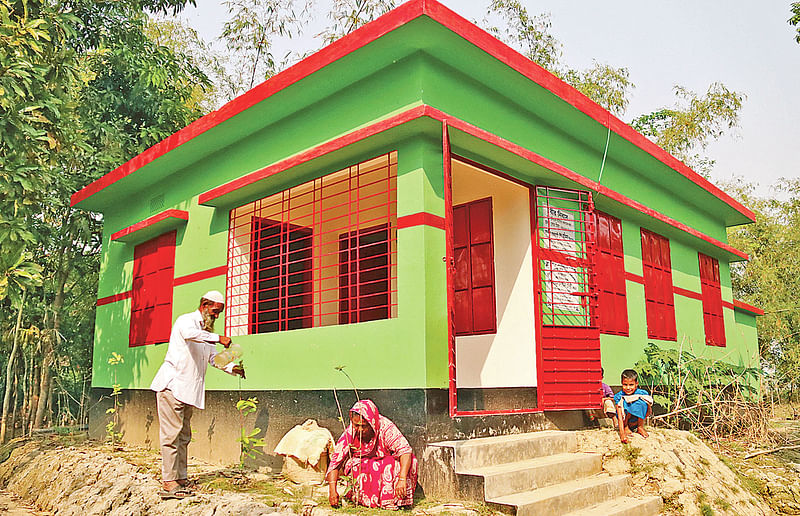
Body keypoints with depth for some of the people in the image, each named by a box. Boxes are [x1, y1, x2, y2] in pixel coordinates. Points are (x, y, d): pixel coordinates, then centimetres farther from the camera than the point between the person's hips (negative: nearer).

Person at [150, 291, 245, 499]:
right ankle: (169, 484, -7)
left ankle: (181, 479, 14)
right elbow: (189, 334, -28)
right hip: (172, 386, -9)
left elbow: (213, 357, 21)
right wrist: (217, 338, -30)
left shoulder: (207, 333, 22)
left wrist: (232, 368, 4)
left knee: (183, 436, 10)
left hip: (188, 391, 9)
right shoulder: (187, 320, -4)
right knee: (172, 434, -8)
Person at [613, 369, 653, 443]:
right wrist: (622, 434, -36)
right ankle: (625, 428, -6)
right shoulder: (619, 396, -20)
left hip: (638, 420, 1)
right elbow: (619, 417, -25)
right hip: (625, 421, -1)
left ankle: (640, 427, -6)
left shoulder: (642, 394, -17)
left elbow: (647, 414, -7)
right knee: (626, 403, -29)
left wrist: (648, 405, -29)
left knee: (642, 401, -22)